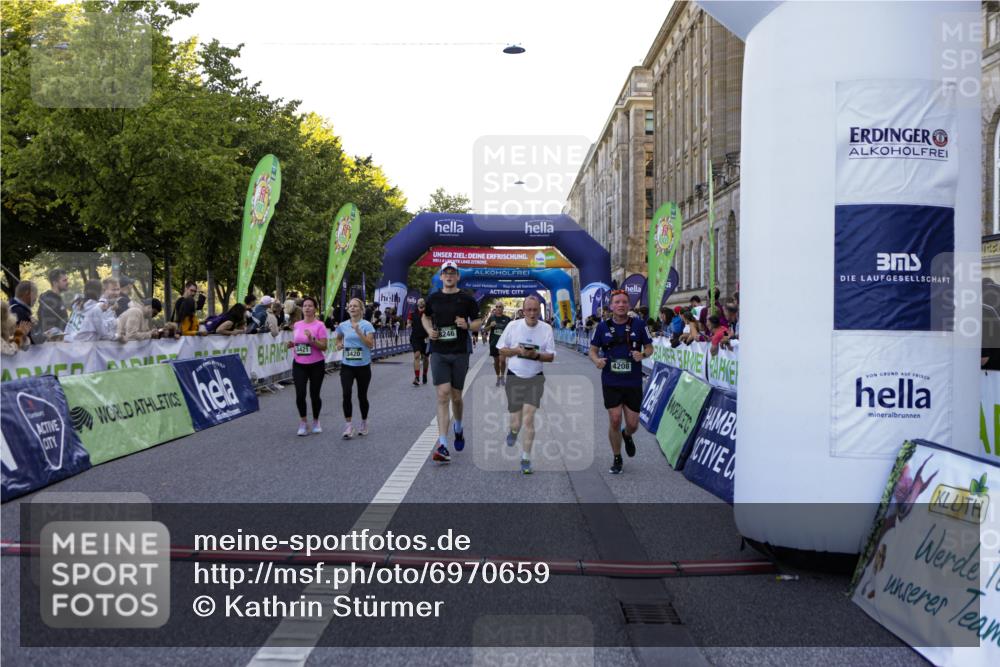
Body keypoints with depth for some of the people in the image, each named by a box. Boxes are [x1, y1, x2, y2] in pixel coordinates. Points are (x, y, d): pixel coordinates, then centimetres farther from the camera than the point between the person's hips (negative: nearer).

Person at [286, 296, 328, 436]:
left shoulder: (319, 325, -8)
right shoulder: (296, 325, 7)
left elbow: (323, 347, -12)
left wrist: (312, 339, -26)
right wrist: (292, 344, -1)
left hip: (316, 365, -3)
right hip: (299, 365, 3)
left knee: (314, 395, 5)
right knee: (300, 395, -5)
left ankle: (316, 421, 27)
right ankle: (303, 423, 13)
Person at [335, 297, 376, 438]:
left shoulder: (366, 325, -7)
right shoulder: (343, 325, 4)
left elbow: (370, 344, -17)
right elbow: (339, 338, 24)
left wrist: (358, 331, -26)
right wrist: (339, 345, 2)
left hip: (363, 365, -2)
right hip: (347, 365, 2)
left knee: (362, 396, 9)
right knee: (346, 394, -13)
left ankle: (364, 422, 30)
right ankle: (348, 425, -6)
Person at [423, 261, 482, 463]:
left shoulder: (467, 299, 2)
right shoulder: (433, 298, 6)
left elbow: (478, 322, 8)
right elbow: (425, 316, 24)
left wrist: (468, 326, -14)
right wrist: (429, 331, 4)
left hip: (460, 353, 0)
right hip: (438, 353, 0)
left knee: (456, 396, 8)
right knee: (443, 395, -11)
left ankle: (458, 428, 41)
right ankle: (442, 445, -14)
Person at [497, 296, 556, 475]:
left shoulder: (546, 329, -1)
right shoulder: (513, 326, -1)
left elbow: (551, 356, 1)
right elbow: (501, 349, 4)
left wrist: (536, 355, -18)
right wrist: (516, 350, -14)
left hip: (535, 379, 0)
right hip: (514, 378, 0)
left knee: (528, 419, -10)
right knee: (516, 422, 0)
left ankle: (526, 459, 2)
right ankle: (513, 430, 40)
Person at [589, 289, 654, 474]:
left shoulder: (638, 325, -1)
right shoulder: (603, 327, 0)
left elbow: (649, 348, 8)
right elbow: (593, 350, 8)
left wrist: (643, 354, -15)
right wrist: (596, 360, -14)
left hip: (633, 383, 0)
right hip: (611, 382, 0)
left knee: (633, 425, 3)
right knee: (615, 420, -6)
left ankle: (627, 435, 42)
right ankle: (617, 459, 15)